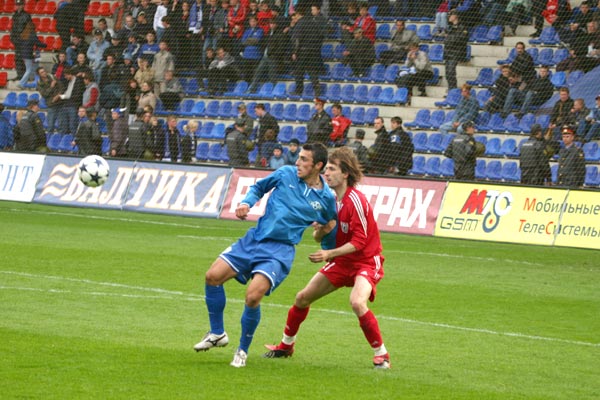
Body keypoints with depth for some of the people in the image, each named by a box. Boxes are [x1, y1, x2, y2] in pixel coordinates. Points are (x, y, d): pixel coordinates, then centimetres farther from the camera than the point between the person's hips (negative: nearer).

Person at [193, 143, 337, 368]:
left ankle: (243, 350, 0)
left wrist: (327, 231, -8)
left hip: (280, 250, -4)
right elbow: (259, 187, 18)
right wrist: (246, 203, 0)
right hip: (254, 239, 4)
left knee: (253, 295, -23)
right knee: (213, 276, -5)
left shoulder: (326, 198, -3)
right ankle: (217, 334, 15)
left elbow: (330, 234, 14)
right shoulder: (286, 174, 1)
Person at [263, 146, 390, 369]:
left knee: (357, 302, -33)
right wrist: (320, 230, -13)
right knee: (303, 298, 9)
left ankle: (381, 354, -20)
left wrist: (330, 254, -30)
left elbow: (359, 241, -24)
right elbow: (318, 236, 10)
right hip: (342, 261, 8)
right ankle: (286, 346, 30)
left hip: (366, 261, -8)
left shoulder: (355, 201, -23)